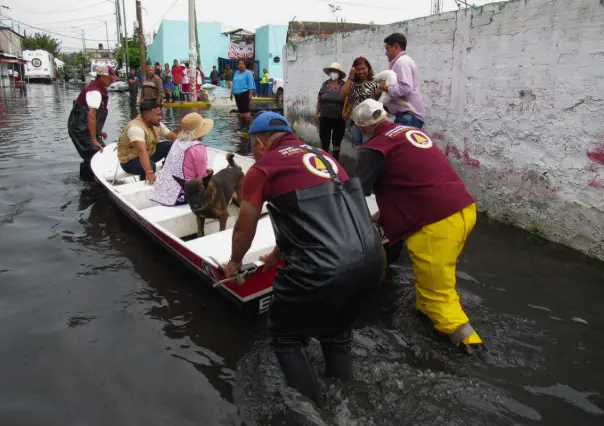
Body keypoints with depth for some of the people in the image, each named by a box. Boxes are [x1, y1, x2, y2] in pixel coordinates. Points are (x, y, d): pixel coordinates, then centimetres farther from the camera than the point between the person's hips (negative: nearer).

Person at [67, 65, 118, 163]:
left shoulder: (96, 87, 10)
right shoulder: (95, 92, -21)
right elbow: (91, 116, -29)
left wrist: (98, 131, 20)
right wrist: (94, 140, -29)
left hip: (85, 128, 10)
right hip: (81, 130, -10)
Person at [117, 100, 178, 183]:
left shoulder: (156, 124, -6)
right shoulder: (136, 128, -32)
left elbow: (172, 136, 4)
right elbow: (142, 151, -46)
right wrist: (149, 172, -57)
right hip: (130, 161, -8)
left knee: (170, 146, -6)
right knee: (150, 166, -37)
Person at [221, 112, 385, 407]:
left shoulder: (262, 169, 3)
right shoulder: (321, 155, 21)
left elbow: (243, 231, 14)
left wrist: (235, 262, 35)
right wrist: (278, 255, 44)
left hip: (324, 270, -7)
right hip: (371, 259, 7)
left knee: (285, 337, 19)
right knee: (337, 333, 29)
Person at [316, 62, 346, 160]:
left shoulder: (344, 85, -6)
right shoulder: (325, 84, 2)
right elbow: (319, 101, 8)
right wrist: (317, 113, 8)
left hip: (339, 119, -1)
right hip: (325, 118, 2)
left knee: (337, 141, 12)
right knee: (324, 141, 6)